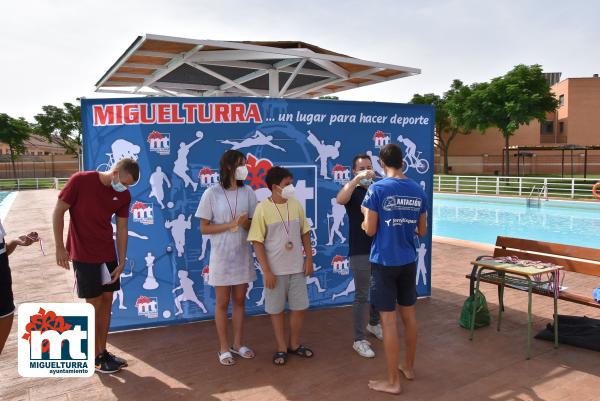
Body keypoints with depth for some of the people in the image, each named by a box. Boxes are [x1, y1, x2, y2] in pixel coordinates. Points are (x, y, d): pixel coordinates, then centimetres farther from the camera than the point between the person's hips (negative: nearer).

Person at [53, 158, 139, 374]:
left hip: (108, 255, 5)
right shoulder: (80, 181, -16)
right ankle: (96, 357, 16)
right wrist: (60, 247, -10)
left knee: (107, 301, 9)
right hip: (84, 256, -5)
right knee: (94, 304, 0)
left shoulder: (124, 196, -2)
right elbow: (58, 212, -9)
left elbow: (122, 230, 3)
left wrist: (122, 261, 1)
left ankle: (103, 351, 24)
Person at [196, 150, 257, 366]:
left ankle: (238, 343, 30)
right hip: (221, 257, -3)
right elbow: (204, 228, -8)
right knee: (222, 303, 8)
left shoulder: (247, 192, -1)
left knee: (239, 301, 14)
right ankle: (224, 348, 23)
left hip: (242, 255, 4)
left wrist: (245, 223, -18)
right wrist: (230, 224, -20)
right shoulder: (212, 193, -11)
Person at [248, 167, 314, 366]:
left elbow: (305, 233, 9)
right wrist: (266, 271, -14)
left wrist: (309, 259, 3)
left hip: (297, 268, 4)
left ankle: (294, 344, 31)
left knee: (299, 307, 12)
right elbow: (257, 242, -12)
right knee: (276, 310, 9)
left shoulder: (296, 204, 0)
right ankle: (281, 348, 26)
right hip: (275, 270, -4)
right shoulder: (263, 208, -13)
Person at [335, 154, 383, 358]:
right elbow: (340, 199, -32)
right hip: (360, 252, -6)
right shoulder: (353, 191, -6)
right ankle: (359, 340, 11)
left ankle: (374, 324, 43)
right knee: (361, 296, 0)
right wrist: (358, 178, -38)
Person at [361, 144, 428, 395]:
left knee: (388, 320, 2)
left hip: (384, 262, -5)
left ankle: (393, 381, 12)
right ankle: (408, 367, 34)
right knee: (409, 315, 17)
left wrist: (365, 218, 8)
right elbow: (422, 231, 10)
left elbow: (370, 230, -12)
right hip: (408, 261, 6)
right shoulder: (418, 191, 3)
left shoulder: (377, 189, -13)